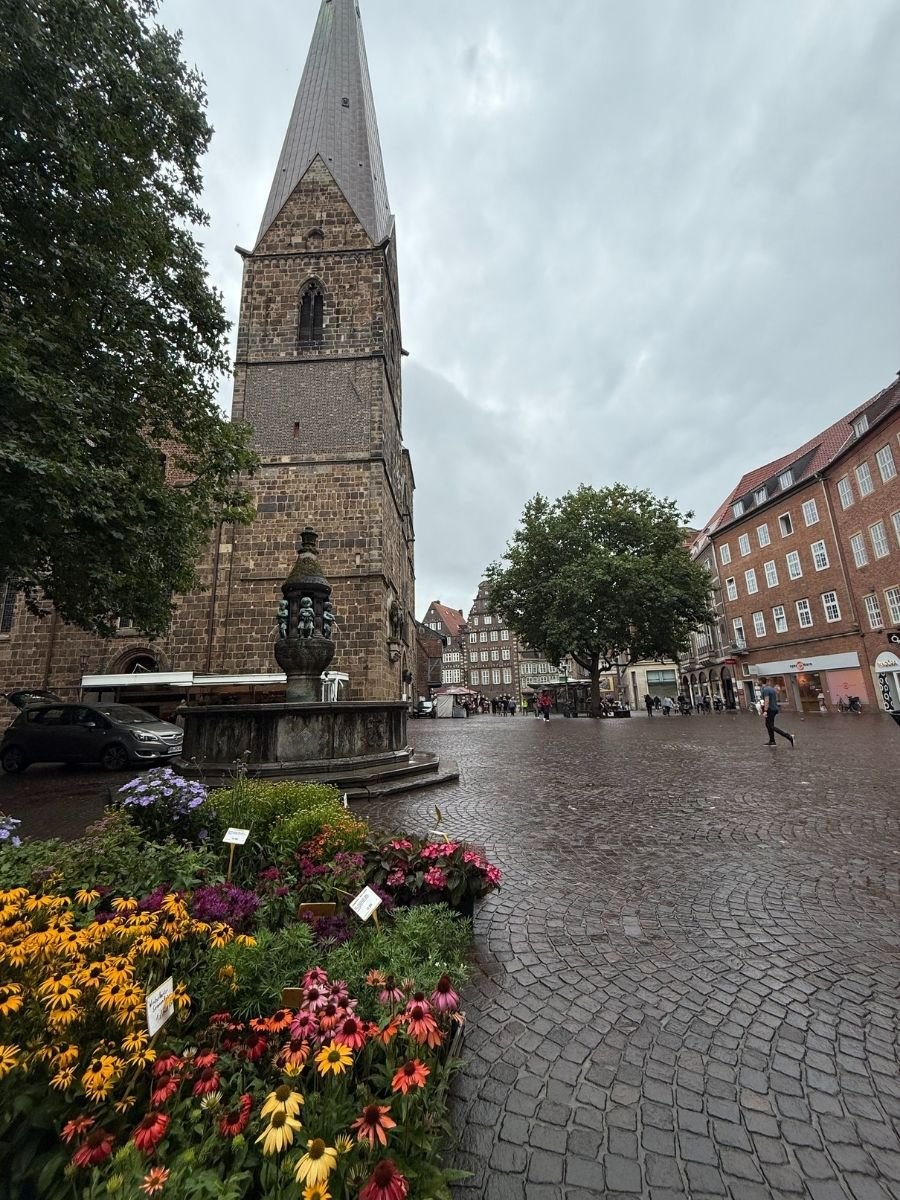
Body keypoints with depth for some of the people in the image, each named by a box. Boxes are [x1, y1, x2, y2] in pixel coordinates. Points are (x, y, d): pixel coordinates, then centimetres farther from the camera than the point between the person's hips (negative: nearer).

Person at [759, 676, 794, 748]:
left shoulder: (765, 689, -17)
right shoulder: (772, 688, 10)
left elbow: (767, 700, -25)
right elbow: (776, 699, 19)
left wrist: (765, 711, -26)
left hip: (770, 709, -10)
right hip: (775, 708, 10)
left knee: (771, 726, -6)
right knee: (768, 724, 18)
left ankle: (789, 736, -15)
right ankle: (772, 741, 23)